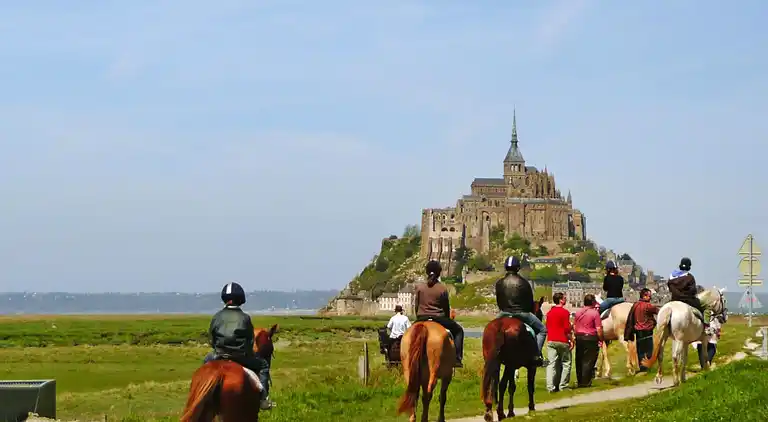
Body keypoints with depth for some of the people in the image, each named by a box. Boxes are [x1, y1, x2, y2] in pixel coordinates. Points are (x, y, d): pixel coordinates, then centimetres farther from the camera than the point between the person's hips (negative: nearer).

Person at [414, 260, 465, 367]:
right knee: (458, 330, 17)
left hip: (422, 318, 3)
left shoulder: (419, 287, 0)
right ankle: (457, 358, 5)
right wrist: (447, 320, 19)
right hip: (438, 318, -3)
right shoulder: (443, 289, -6)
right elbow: (446, 308, 2)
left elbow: (416, 305, 5)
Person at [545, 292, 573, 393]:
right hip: (563, 341, -5)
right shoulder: (564, 312, -10)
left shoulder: (549, 312, 10)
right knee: (566, 363, 7)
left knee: (551, 364, 2)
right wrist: (571, 340, -6)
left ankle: (551, 386, -4)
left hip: (551, 341, 5)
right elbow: (567, 328, -13)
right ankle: (563, 385, 6)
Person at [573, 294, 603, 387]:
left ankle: (579, 382, 18)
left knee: (579, 361, 12)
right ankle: (585, 382, 1)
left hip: (579, 338, 6)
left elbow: (574, 327, 14)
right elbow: (599, 329, -13)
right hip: (590, 338, -5)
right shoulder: (595, 313, -10)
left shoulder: (578, 312, 8)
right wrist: (601, 339, -4)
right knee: (588, 361, 0)